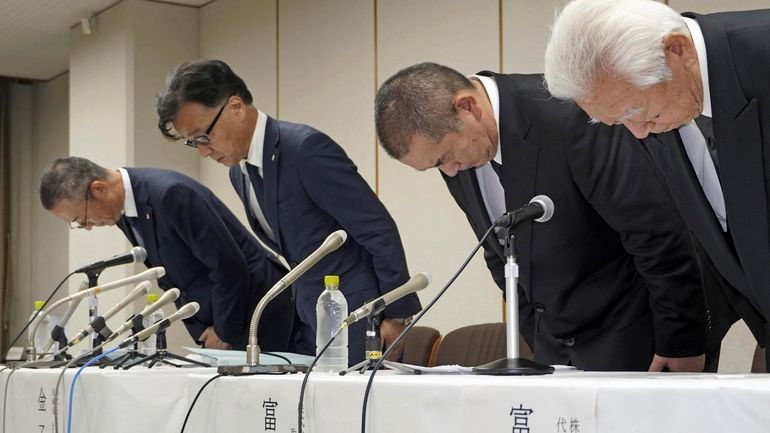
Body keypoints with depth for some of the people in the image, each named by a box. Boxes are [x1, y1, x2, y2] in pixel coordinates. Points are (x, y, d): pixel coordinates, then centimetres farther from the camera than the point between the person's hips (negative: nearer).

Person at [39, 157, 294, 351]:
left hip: (256, 308, -8)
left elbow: (229, 265, -23)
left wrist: (224, 332, -12)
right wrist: (203, 331, 6)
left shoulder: (170, 194, -25)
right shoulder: (124, 210, 2)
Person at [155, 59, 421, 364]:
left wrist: (396, 315, -14)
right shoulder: (239, 173, 8)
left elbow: (380, 230, -17)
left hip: (358, 325, -8)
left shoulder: (306, 149, -19)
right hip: (310, 329, 8)